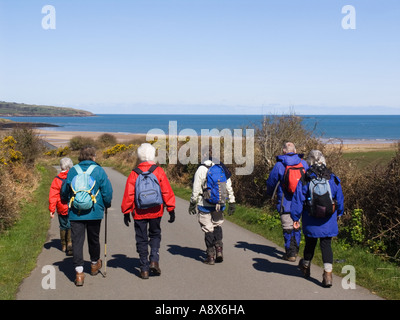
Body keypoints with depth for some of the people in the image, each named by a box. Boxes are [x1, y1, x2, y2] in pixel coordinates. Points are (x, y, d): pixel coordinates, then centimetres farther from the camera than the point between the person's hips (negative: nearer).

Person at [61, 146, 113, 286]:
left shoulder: (72, 171, 2)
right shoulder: (99, 170, -4)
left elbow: (64, 191, 11)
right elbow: (107, 190, -5)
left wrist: (69, 201, 31)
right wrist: (107, 205, 13)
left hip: (75, 213, 1)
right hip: (94, 212, 0)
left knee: (77, 241, 0)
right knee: (94, 239, 18)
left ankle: (79, 272, -7)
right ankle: (94, 264, 38)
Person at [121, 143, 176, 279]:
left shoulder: (134, 173, -4)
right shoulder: (159, 171, -4)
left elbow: (128, 194, -2)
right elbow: (167, 191, -4)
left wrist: (126, 212, 5)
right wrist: (171, 209, 2)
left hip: (139, 212, 0)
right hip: (156, 211, 0)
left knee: (142, 240, 9)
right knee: (155, 235, 20)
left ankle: (144, 269, 10)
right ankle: (154, 260, 1)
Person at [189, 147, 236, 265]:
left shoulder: (201, 170, -10)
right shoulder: (222, 168, 4)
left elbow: (196, 189, -8)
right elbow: (229, 187, 7)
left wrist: (192, 203, 2)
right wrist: (232, 202, 14)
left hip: (205, 205, -4)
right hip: (219, 204, 4)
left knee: (208, 229, 4)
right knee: (218, 225, 21)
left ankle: (211, 256, 8)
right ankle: (219, 249, 7)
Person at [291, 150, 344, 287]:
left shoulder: (304, 180, -7)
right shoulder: (333, 179, 0)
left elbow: (298, 200, -7)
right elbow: (340, 200, 9)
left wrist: (295, 218, 2)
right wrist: (338, 214, 24)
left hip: (311, 221, -1)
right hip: (329, 221, 1)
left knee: (310, 243, 17)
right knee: (326, 245, 4)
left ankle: (306, 267, 39)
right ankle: (328, 273, -8)